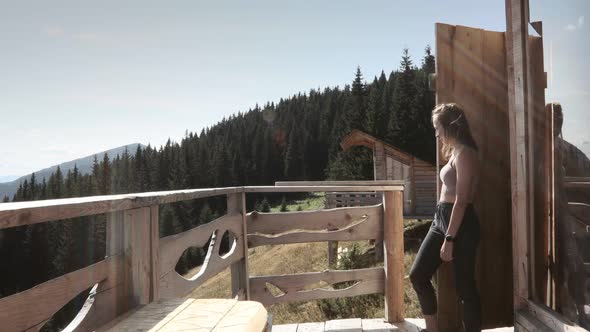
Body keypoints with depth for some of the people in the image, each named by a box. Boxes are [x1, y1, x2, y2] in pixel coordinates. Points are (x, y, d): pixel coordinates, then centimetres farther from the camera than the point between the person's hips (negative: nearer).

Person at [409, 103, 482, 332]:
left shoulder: (464, 154, -13)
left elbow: (461, 201, -19)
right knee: (418, 275, 8)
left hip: (460, 224, -10)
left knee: (464, 286, 1)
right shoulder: (454, 152, 17)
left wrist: (449, 239, -20)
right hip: (441, 219, 10)